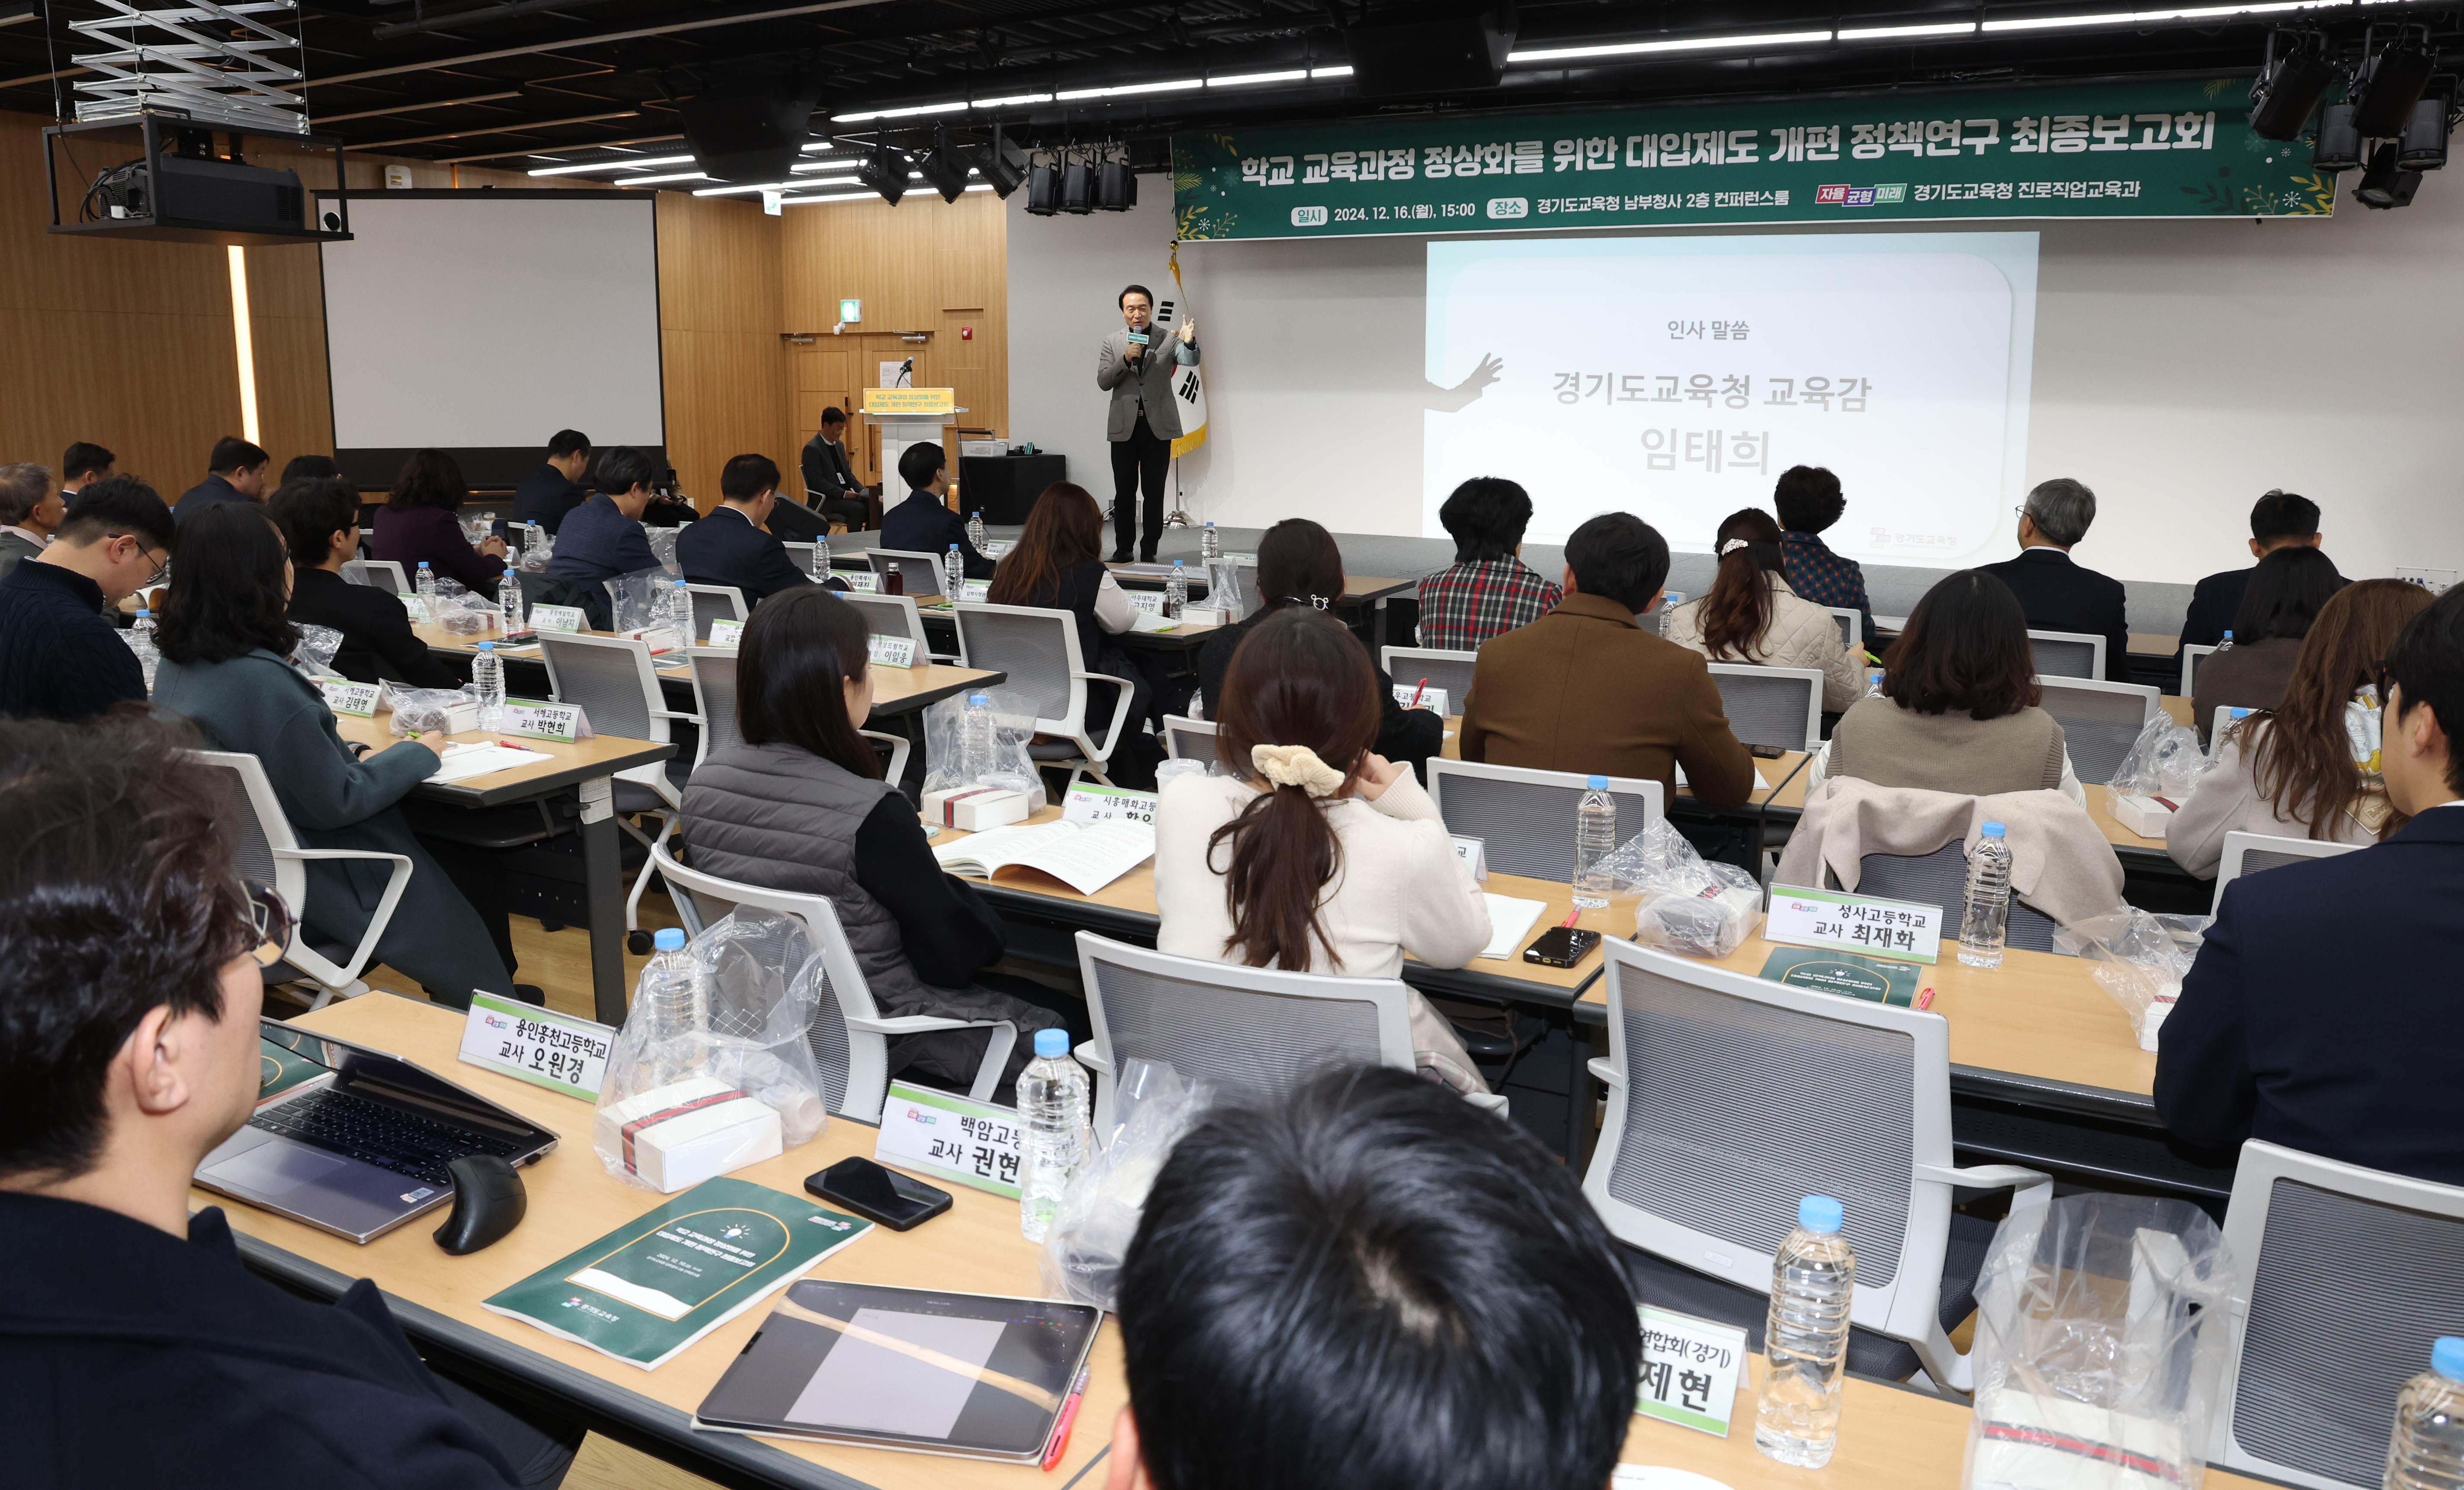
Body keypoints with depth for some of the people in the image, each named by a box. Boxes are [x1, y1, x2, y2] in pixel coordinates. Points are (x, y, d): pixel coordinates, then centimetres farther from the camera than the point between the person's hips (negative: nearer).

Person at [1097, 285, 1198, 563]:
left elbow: (1190, 361, -15)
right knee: (1124, 492, 6)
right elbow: (1103, 381, 0)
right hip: (1125, 426, 1)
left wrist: (1189, 343, -37)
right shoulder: (1111, 343, 7)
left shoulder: (1169, 340, 2)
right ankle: (1123, 549, 14)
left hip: (1158, 425, -1)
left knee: (1155, 492, 2)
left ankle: (1149, 551, 9)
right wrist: (1126, 359, -16)